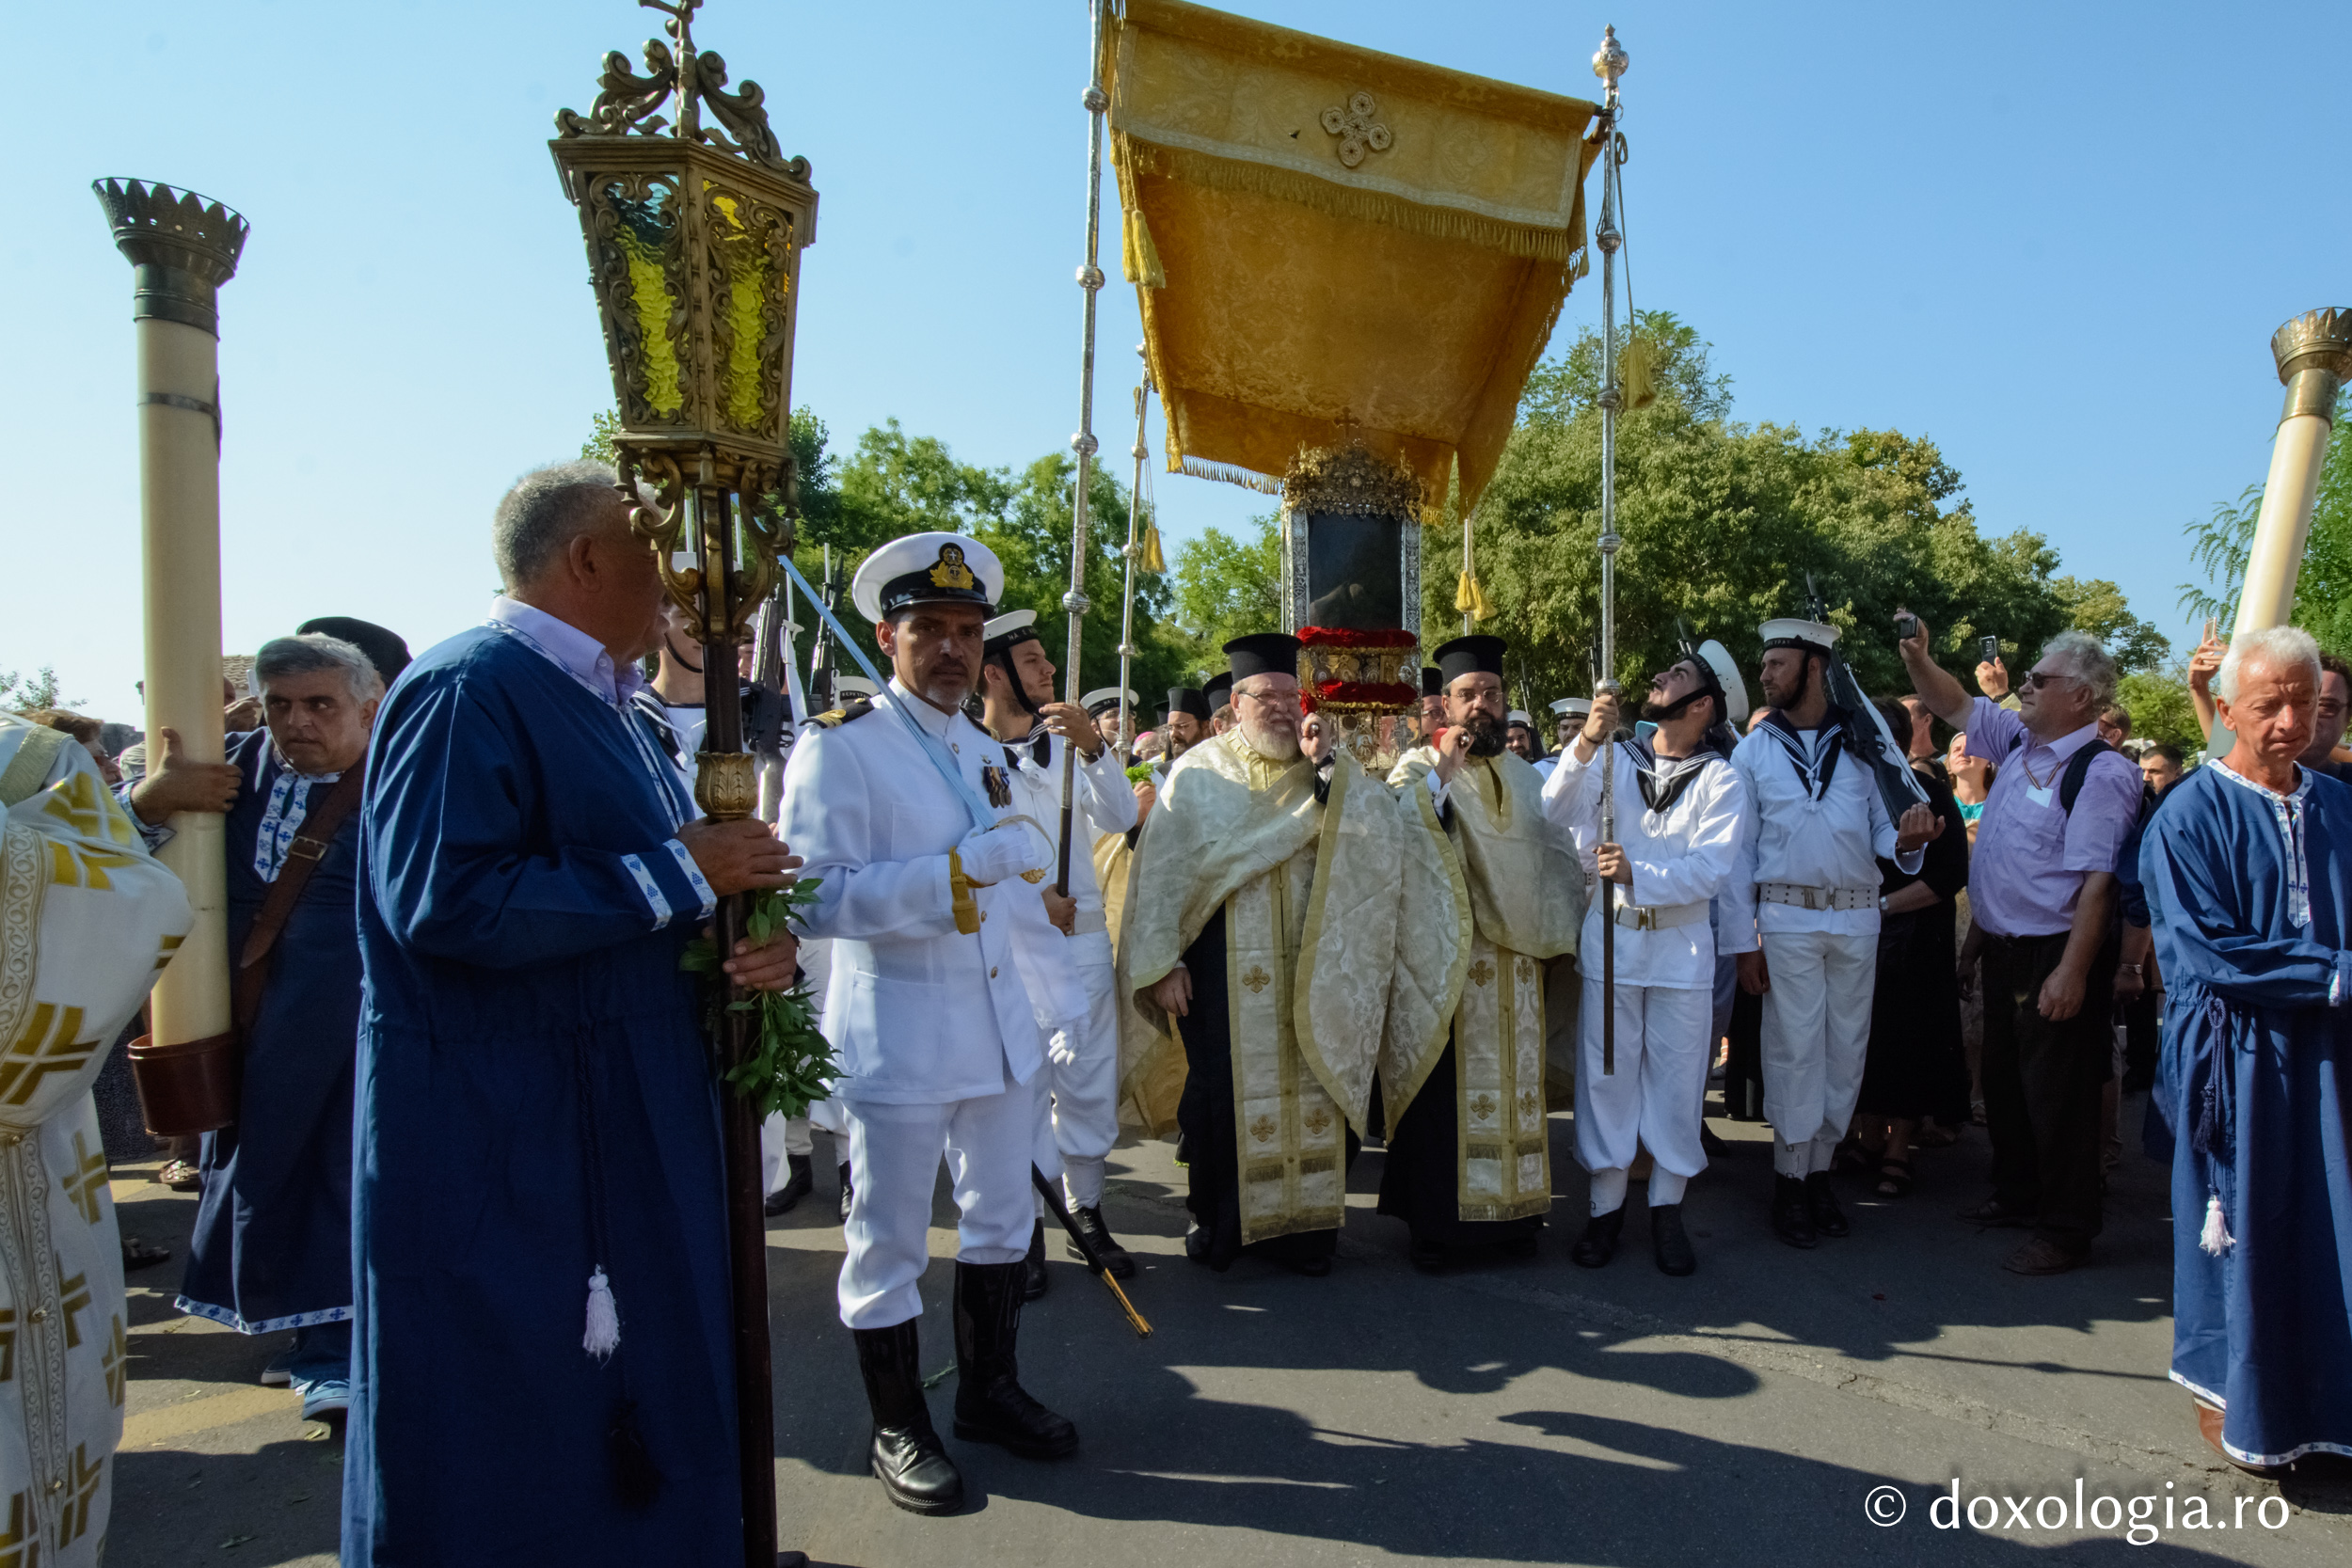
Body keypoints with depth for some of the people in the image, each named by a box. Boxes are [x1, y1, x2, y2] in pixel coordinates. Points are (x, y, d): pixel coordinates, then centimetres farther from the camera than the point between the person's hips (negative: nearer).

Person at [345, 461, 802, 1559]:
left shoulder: (600, 703, 15)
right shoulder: (468, 689, -16)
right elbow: (444, 900, -28)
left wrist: (753, 940, -2)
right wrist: (679, 871, -20)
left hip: (628, 1128, 9)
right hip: (504, 1143, -9)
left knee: (635, 1409, 18)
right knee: (516, 1441, 5)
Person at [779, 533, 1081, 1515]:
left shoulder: (986, 752, 13)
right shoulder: (839, 747, -12)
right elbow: (816, 895, -23)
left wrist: (1059, 997, 18)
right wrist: (959, 869, -28)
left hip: (1000, 1029, 8)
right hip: (895, 1038, -7)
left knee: (1002, 1219, 18)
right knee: (889, 1241, 7)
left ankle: (990, 1392, 37)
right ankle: (897, 1430, 26)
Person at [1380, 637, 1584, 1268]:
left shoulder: (1525, 777, 15)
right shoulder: (1418, 768, 0)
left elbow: (1560, 857, 17)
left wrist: (1553, 934, 7)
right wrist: (1441, 773, -21)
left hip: (1516, 959, 5)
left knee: (1514, 1083, 9)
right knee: (1445, 1087, -2)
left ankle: (1512, 1211, 20)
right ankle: (1435, 1219, 7)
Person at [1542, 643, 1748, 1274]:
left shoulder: (1722, 782, -1)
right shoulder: (1615, 759, 6)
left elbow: (1711, 869, -13)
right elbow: (1558, 812, -8)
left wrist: (1638, 874, -28)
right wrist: (1587, 741, -21)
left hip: (1683, 946, -1)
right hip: (1610, 938, 1)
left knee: (1677, 1077, 6)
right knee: (1606, 1074, 6)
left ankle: (1667, 1211, 22)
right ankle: (1606, 1206, 19)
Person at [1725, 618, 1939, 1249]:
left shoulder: (1861, 743, 7)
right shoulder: (1753, 751, 4)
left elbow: (1883, 831, 7)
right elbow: (1739, 851, 2)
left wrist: (1907, 841, -18)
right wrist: (1742, 941, -3)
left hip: (1857, 917, 2)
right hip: (1786, 918, -2)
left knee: (1845, 1048, 8)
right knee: (1794, 1049, 0)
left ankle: (1820, 1168, 22)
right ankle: (1791, 1181, 12)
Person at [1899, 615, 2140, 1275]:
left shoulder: (2101, 773, -17)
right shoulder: (2020, 741, 6)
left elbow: (2097, 881, -21)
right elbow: (1955, 706, 19)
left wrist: (2072, 971, -24)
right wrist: (1917, 658, 2)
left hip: (2054, 954, -9)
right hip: (2002, 945, 9)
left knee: (2057, 1093, 2)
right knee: (2003, 1078, 19)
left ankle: (2064, 1230, 16)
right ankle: (2016, 1196, 36)